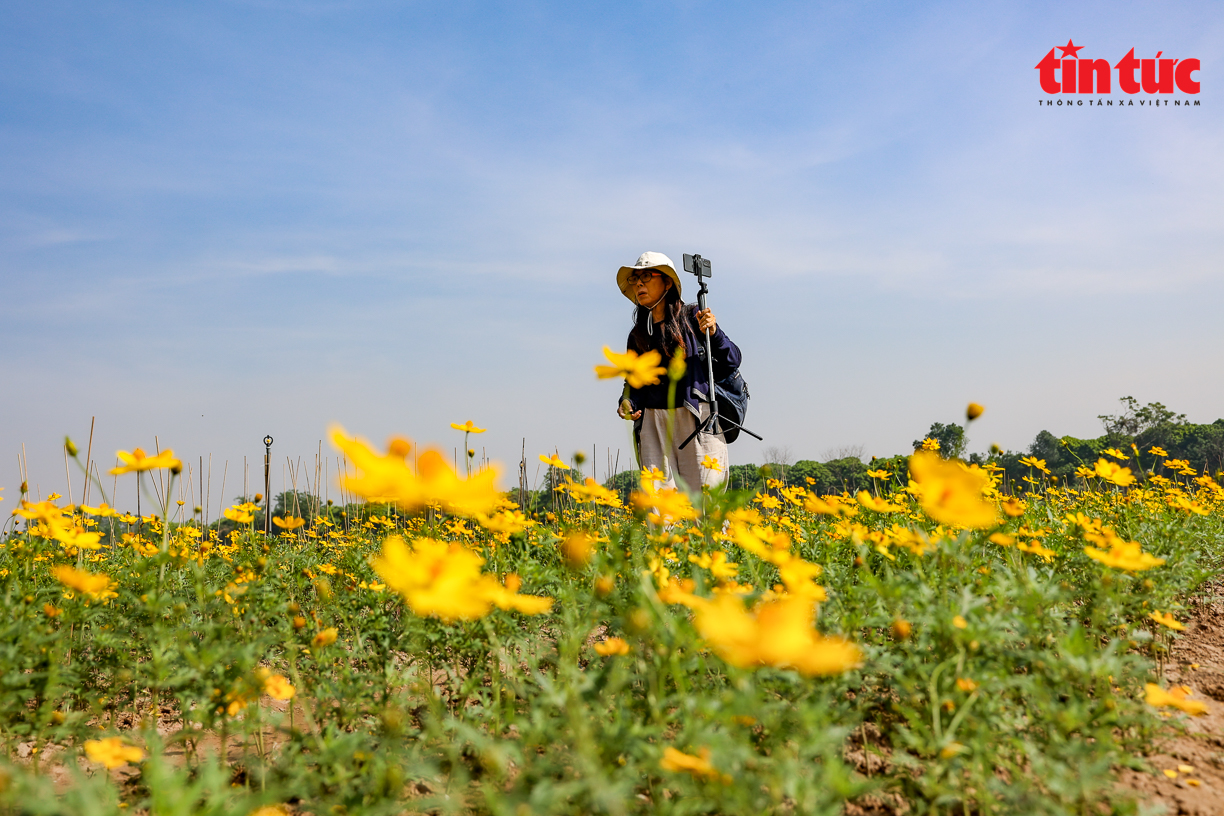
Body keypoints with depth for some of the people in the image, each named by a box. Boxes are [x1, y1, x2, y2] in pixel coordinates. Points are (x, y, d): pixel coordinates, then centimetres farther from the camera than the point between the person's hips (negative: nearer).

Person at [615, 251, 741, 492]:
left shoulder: (692, 317, 6)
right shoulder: (637, 335, 17)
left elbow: (732, 361, 4)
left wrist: (713, 333, -12)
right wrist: (627, 403, 1)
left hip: (698, 419, -3)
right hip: (654, 423, 3)